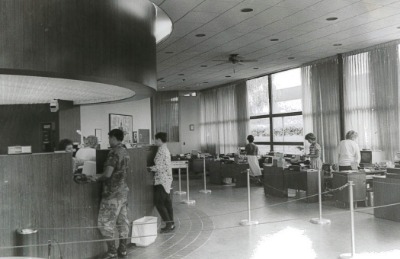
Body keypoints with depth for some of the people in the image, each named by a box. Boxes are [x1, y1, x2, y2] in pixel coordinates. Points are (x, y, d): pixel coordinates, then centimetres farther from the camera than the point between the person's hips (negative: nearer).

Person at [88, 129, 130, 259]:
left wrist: (96, 178, -4)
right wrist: (99, 176, 20)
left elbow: (107, 174, -23)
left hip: (112, 192, -8)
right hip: (123, 190, 9)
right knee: (122, 220, 12)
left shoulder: (114, 152, -18)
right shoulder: (125, 152, 9)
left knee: (105, 222, 1)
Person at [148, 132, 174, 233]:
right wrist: (154, 168, 17)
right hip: (167, 178, 10)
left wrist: (149, 168, -5)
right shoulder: (166, 149, 14)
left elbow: (158, 167, -20)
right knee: (167, 201, 13)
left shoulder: (161, 150, -16)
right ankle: (171, 223, 18)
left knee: (158, 202, -5)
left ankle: (168, 224, -5)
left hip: (161, 180, -10)